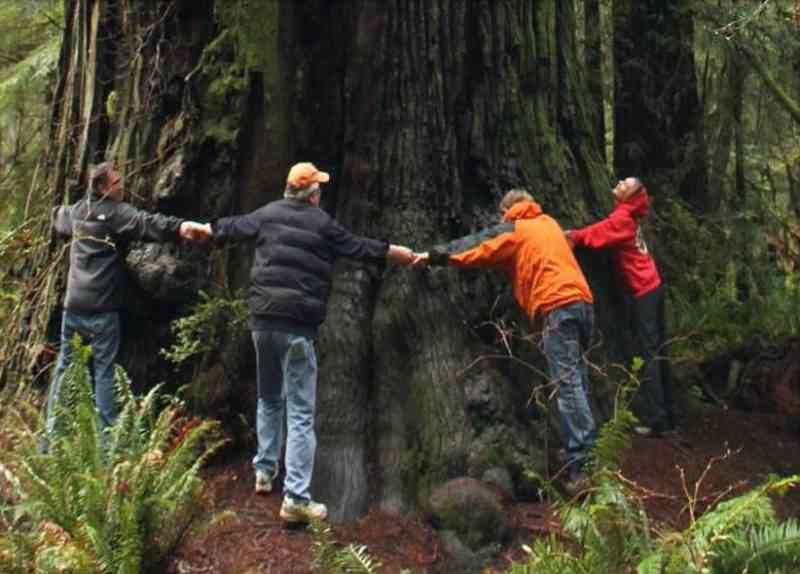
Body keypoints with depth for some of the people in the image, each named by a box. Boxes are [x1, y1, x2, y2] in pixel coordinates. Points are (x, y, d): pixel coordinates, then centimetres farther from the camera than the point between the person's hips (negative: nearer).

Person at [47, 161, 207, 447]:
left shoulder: (77, 211, 13)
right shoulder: (116, 213, -9)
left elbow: (58, 218, 37)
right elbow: (146, 223, -28)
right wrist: (180, 226, -43)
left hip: (73, 305, 7)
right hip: (102, 309, -6)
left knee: (64, 368, 13)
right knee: (103, 372, -2)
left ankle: (50, 436, 17)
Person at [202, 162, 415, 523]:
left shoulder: (267, 214, 9)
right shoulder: (322, 224, -1)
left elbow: (230, 227, 23)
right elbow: (361, 248, 6)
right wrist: (402, 255, 19)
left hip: (262, 319, 5)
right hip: (298, 325, -5)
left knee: (268, 398, 25)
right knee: (300, 413, -4)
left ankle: (264, 471, 32)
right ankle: (296, 498, -7)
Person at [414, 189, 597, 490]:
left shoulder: (513, 230, 8)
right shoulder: (549, 223, 27)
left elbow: (478, 250, 7)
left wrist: (435, 256, 14)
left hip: (558, 306, -7)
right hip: (582, 301, 7)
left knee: (568, 384, -12)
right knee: (577, 380, 11)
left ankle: (581, 464, -18)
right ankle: (587, 451, 9)